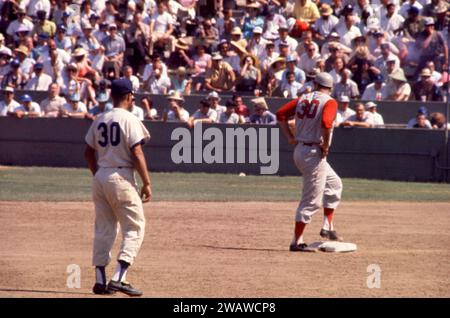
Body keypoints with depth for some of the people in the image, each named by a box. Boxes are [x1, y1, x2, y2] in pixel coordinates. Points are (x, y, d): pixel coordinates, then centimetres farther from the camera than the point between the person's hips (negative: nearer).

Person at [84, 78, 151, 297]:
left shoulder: (100, 120, 10)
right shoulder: (129, 119, -9)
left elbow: (88, 153, 13)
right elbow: (137, 153, -15)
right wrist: (146, 183, -11)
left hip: (100, 177, 7)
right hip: (121, 177, -7)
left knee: (104, 229, 13)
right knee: (134, 227, -1)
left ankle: (100, 280, 11)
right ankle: (119, 278, -13)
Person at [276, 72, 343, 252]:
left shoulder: (303, 99, 10)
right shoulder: (329, 102, -9)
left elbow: (280, 114, 9)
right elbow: (326, 123, -28)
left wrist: (290, 137, 11)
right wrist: (326, 145, -15)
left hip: (299, 150, 8)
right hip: (314, 154, -8)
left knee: (334, 184, 24)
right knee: (311, 201, -1)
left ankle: (328, 227, 21)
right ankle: (297, 242, -1)